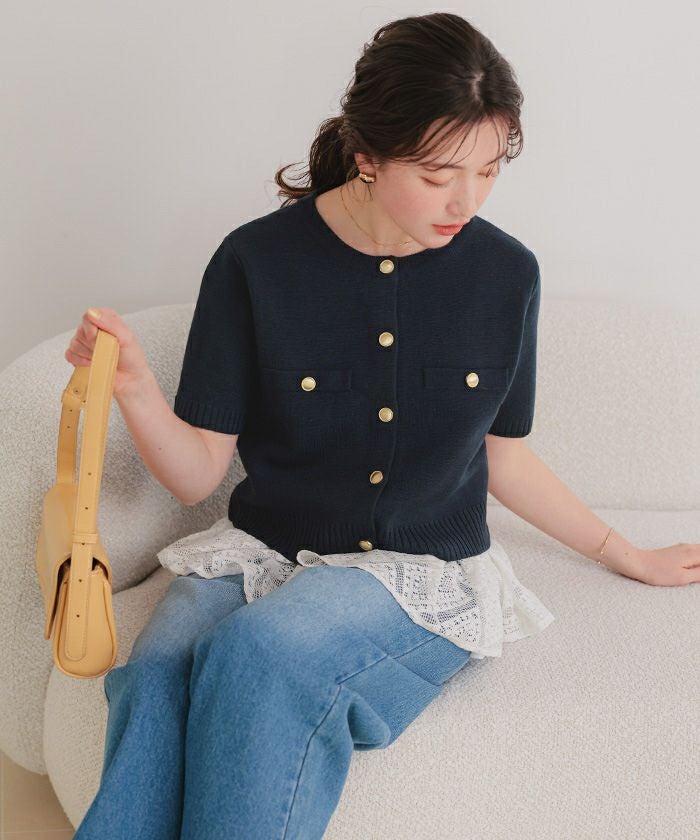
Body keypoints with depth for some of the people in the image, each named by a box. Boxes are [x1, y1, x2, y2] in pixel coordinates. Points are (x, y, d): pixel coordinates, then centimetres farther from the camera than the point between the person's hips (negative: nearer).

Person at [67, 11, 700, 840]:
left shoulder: (505, 273, 0)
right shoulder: (255, 263, -6)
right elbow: (197, 474, -2)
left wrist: (628, 556, 22)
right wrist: (134, 387, -21)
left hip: (427, 576, 0)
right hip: (263, 553, 0)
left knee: (261, 649, -33)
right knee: (156, 671, -34)